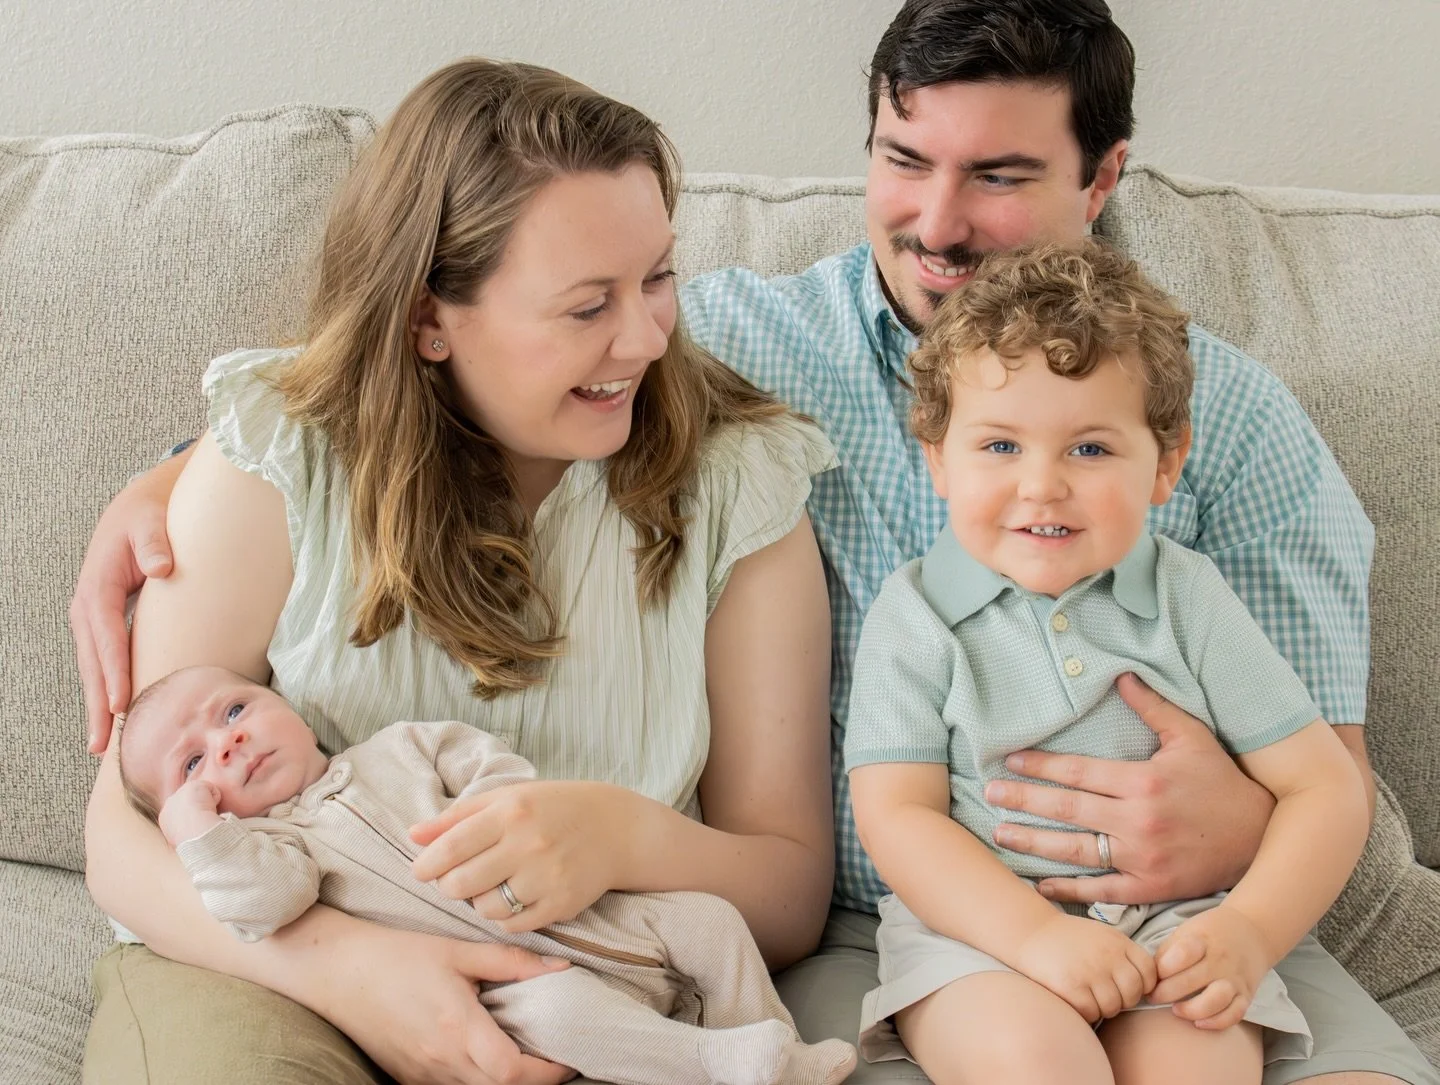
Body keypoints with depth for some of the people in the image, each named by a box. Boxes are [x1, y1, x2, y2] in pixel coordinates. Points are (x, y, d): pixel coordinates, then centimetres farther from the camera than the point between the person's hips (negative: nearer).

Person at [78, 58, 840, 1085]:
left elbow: (796, 896, -1)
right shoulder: (280, 461, -4)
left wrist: (628, 836, -24)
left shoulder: (739, 486, -2)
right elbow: (128, 831, -5)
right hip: (287, 968, 0)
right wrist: (341, 959, -26)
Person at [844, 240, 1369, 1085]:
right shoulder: (915, 616, 0)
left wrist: (1251, 932, -13)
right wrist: (1035, 934, -21)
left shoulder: (1190, 597, 5)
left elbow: (1325, 789, 4)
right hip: (979, 923, -1)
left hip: (1173, 921, 2)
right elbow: (896, 814, -7)